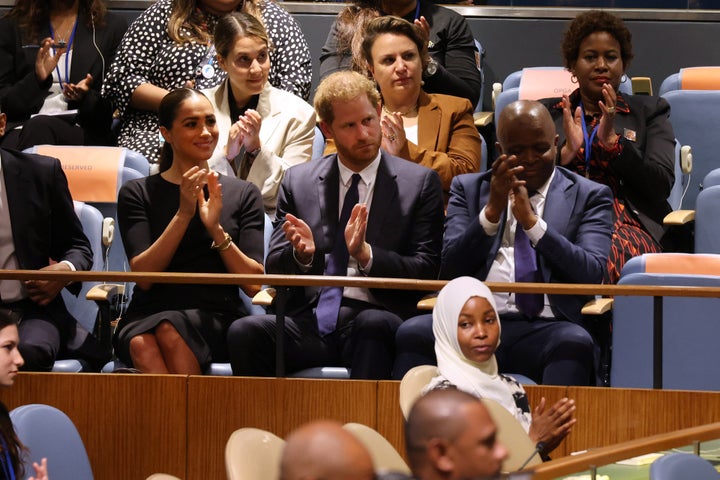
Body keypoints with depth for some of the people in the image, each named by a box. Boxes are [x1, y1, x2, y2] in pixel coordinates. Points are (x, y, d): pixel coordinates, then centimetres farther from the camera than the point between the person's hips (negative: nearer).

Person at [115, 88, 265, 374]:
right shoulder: (137, 194, 13)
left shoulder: (242, 194, 15)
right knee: (142, 345, -36)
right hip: (148, 316, 0)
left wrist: (216, 229, -8)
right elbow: (143, 275, -1)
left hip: (217, 319, 0)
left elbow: (254, 285, 5)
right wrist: (183, 214, -10)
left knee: (169, 331, -35)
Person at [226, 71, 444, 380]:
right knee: (244, 332, -30)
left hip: (375, 317, -2)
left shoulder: (420, 183, 11)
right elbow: (274, 269, 15)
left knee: (373, 325, -39)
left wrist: (366, 254, -13)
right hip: (310, 321, 2)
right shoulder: (298, 181, 18)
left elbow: (426, 270, 4)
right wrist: (301, 253, -9)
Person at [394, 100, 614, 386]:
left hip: (548, 330, -1)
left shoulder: (589, 197, 15)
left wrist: (531, 221, -10)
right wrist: (491, 210, -6)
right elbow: (450, 271, 7)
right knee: (414, 333, -29)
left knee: (575, 342, -37)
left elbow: (592, 274, -1)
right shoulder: (468, 189, 19)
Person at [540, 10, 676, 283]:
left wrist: (612, 140, -5)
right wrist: (566, 152, -6)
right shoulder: (546, 113, 23)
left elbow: (661, 185, 6)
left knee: (611, 253, -40)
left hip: (628, 226, 0)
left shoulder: (650, 112, 21)